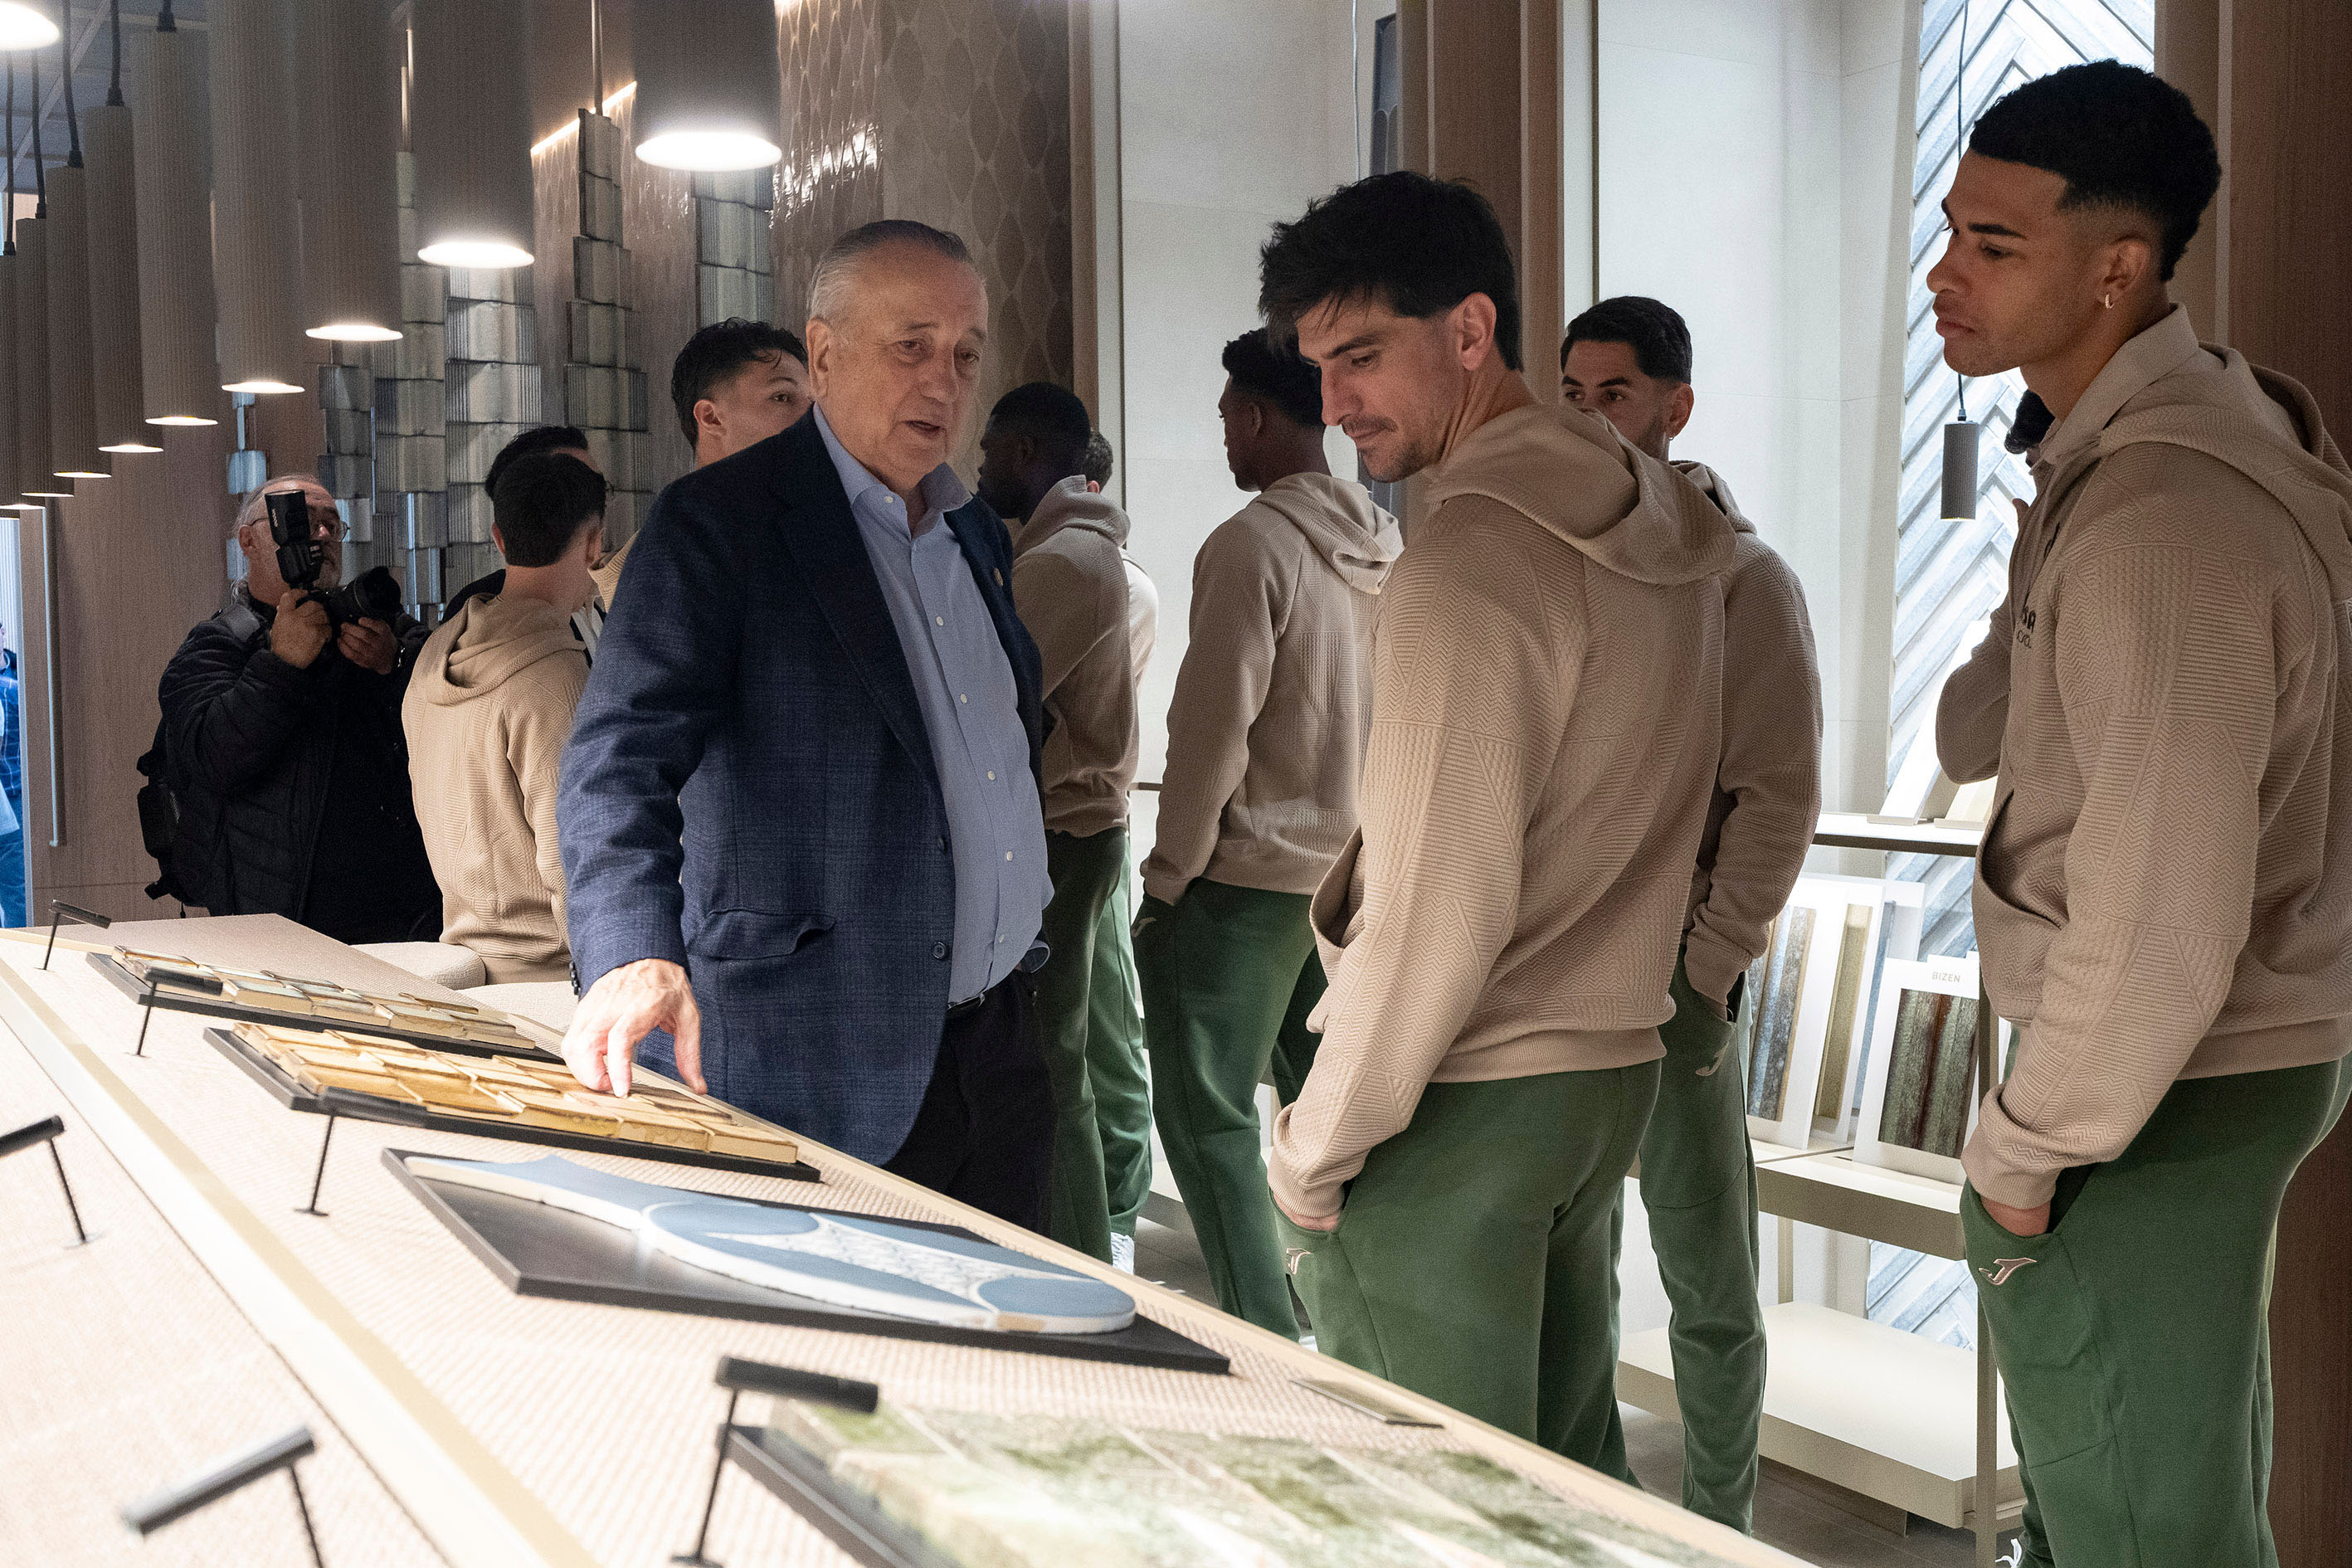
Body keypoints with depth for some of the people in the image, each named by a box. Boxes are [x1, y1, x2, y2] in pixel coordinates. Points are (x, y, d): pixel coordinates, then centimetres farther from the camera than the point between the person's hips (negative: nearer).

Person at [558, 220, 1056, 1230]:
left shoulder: (973, 534, 14)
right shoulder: (717, 523, -10)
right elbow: (620, 756, -20)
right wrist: (637, 955, -35)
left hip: (999, 1044, 7)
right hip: (824, 1065, -7)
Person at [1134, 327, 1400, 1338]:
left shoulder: (1252, 545, -15)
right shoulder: (1389, 548, 7)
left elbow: (1212, 731, -16)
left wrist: (1167, 880, -8)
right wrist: (1355, 853, 18)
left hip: (1248, 877, -8)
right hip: (1353, 873, 8)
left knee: (1210, 1118, 3)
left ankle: (1266, 1342, 3)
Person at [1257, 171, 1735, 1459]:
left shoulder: (1467, 565, -19)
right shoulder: (1666, 532, 9)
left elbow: (1440, 907, -21)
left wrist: (1313, 1150, -12)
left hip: (1459, 1108, -9)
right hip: (1615, 1073, 9)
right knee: (1562, 1471, 20)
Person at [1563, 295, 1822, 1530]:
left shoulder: (1742, 576, -4)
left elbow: (1777, 794, -8)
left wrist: (1709, 966, -14)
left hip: (1673, 976, -4)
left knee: (1707, 1282, 5)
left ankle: (1720, 1529, 21)